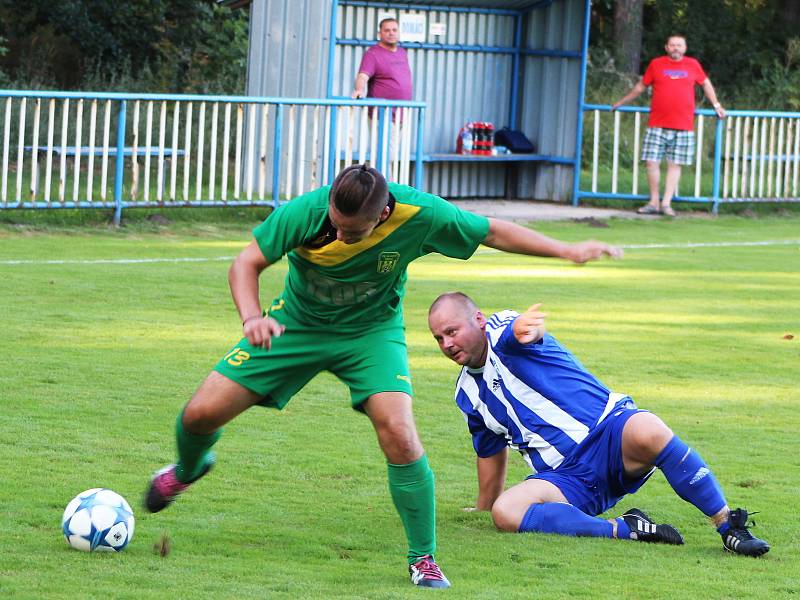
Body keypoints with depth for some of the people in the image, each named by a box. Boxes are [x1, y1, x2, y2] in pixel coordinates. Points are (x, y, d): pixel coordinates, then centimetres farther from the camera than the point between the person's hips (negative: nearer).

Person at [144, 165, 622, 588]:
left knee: (399, 431, -25)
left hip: (372, 331, -1)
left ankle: (424, 559, -7)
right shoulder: (304, 213, -30)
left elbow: (492, 232, -13)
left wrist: (566, 250, -15)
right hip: (298, 322, 1)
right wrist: (252, 317, -37)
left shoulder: (420, 215, -29)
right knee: (201, 414, -4)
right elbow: (247, 263, -18)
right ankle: (189, 469, 36)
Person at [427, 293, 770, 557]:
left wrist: (524, 328, -54)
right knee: (505, 512, -27)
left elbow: (517, 330, -28)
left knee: (647, 432, -41)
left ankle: (730, 528, -32)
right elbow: (490, 454, 32)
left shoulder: (501, 332, -1)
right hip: (565, 476, 5)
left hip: (609, 432, -5)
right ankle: (624, 530, -30)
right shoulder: (468, 394, 19)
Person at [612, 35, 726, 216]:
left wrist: (716, 105, 19)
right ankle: (654, 203, 6)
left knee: (674, 165, 1)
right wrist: (621, 102, 25)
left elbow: (706, 84, 23)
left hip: (683, 126, 0)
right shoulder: (656, 64, 7)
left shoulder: (693, 65, 8)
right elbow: (641, 86, 19)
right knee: (652, 162, -4)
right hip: (657, 124, 0)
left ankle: (666, 204, 4)